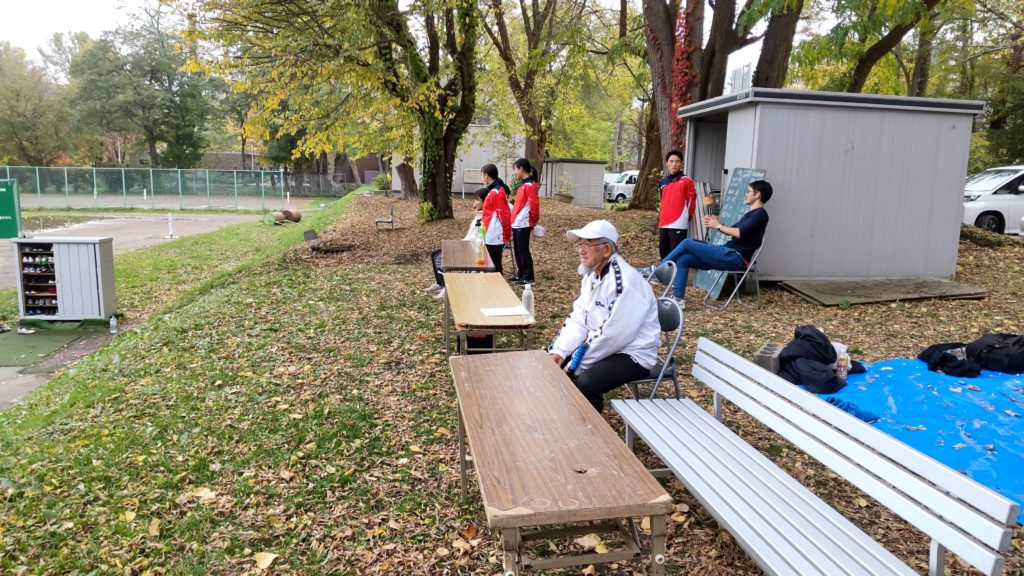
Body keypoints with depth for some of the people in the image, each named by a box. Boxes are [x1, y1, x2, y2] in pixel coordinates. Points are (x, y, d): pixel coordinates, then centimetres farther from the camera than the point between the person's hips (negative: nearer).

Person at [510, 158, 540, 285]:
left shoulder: (530, 185, -14)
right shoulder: (525, 184, 15)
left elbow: (534, 204, -19)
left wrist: (534, 220, -10)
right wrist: (514, 219, 16)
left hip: (523, 224, -9)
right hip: (517, 224, 9)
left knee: (523, 250, -4)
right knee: (517, 251, 14)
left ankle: (528, 278, 3)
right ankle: (522, 275, 23)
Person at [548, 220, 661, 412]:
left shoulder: (625, 282, -25)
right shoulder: (592, 274, 4)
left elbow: (611, 336, -27)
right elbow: (578, 320, 5)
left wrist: (578, 364, -20)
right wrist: (559, 351, -10)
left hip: (632, 354, -9)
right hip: (598, 344, 9)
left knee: (586, 382, -31)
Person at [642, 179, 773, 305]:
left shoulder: (760, 214, -7)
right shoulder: (751, 213, 24)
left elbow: (739, 233, -20)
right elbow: (732, 231, 23)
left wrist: (718, 226, -8)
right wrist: (718, 225, 4)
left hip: (735, 258, -10)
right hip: (729, 255, 10)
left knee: (687, 243, -12)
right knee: (682, 260, -1)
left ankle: (655, 269, -2)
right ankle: (677, 299, -6)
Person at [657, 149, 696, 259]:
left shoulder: (686, 180, -5)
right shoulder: (663, 182, 14)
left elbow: (691, 201, -3)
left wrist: (687, 217, 4)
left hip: (678, 224, -7)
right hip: (664, 224, 7)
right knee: (663, 251, 13)